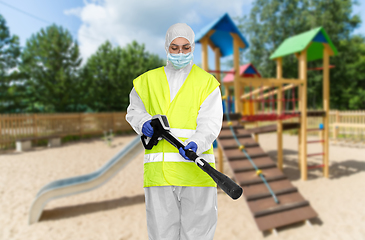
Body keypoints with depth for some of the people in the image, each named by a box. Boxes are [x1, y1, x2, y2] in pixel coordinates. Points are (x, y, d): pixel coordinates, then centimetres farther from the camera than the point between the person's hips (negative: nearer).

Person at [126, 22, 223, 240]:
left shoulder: (207, 82, 4)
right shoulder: (149, 80, 12)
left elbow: (210, 123, -6)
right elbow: (134, 110, 21)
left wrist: (195, 144, -24)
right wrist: (143, 122, -1)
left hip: (195, 166, -1)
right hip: (158, 170, 2)